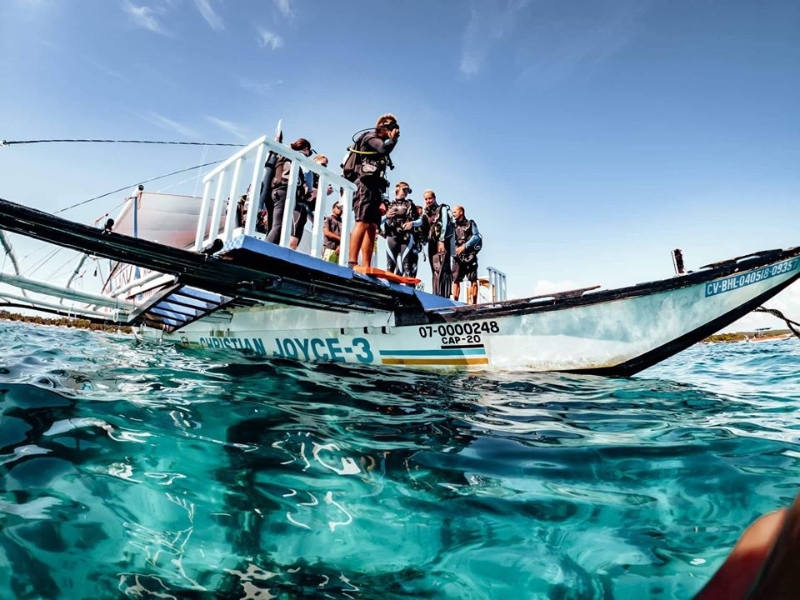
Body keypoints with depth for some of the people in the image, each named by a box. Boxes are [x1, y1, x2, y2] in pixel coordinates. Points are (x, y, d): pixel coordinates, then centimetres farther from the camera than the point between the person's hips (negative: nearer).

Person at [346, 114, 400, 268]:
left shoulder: (382, 141, 29)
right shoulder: (371, 137, 5)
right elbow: (384, 148, -17)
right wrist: (393, 138, 3)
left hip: (374, 187, 9)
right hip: (366, 184, -9)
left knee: (372, 227, 0)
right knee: (362, 223, -21)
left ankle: (365, 267, -5)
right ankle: (351, 262, -29)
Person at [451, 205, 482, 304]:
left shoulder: (470, 223, 9)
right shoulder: (453, 226, 21)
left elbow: (476, 236, -4)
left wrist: (464, 246, -14)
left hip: (469, 255, -4)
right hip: (457, 256, 4)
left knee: (473, 279, -7)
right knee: (455, 279, -4)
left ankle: (474, 302, -10)